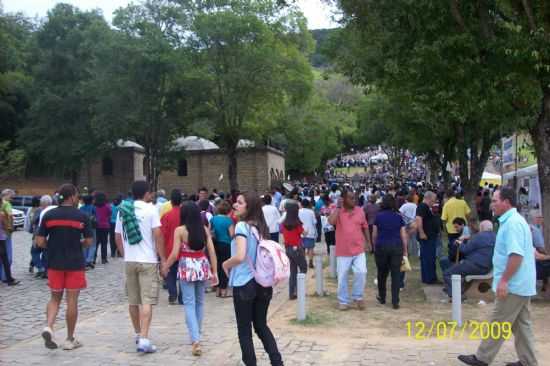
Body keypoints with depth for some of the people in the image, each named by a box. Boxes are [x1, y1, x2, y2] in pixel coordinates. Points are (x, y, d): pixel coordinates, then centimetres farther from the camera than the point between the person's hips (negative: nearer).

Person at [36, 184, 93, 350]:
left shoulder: (48, 215, 0)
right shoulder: (82, 216, -6)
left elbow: (40, 242, -1)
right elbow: (89, 242, -3)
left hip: (54, 263, 2)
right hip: (75, 263, -2)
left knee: (55, 298, 17)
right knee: (72, 300, 6)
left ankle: (49, 327, -6)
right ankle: (70, 339, 13)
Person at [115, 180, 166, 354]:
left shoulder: (123, 210, 8)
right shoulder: (151, 209, -7)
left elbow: (117, 236, 12)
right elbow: (157, 235, -13)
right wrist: (163, 257, -7)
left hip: (129, 261, 5)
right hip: (148, 261, -5)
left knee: (133, 300, 15)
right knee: (147, 301, -5)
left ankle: (138, 334, 30)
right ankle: (144, 339, -13)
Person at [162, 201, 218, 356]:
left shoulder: (180, 230, -9)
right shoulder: (205, 229, 1)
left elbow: (175, 254, -11)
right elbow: (212, 252, -1)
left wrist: (165, 267, 4)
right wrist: (214, 271, 6)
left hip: (187, 268, -4)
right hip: (202, 267, 4)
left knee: (189, 303, -1)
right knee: (199, 302, 18)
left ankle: (195, 340, -11)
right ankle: (197, 335, 30)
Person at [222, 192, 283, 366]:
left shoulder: (242, 226, -14)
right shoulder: (261, 227, 8)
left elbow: (240, 256, -26)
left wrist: (225, 264, -7)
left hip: (244, 284, -7)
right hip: (263, 283, 7)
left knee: (244, 330, 7)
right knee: (261, 325, 20)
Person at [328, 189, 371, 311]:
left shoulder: (360, 211, 4)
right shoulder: (337, 211, -5)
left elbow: (365, 227, 13)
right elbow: (331, 221, -26)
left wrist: (368, 242, 13)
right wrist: (338, 207, -20)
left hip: (359, 249, 2)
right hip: (343, 251, -2)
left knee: (361, 272, -9)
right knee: (342, 277, 5)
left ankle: (358, 297, 12)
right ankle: (343, 301, 20)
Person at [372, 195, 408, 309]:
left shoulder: (378, 216, 0)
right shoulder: (399, 217, 2)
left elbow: (374, 235, 2)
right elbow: (403, 235, 2)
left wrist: (374, 247, 14)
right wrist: (405, 251, 9)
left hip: (381, 247, 0)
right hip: (396, 247, 0)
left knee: (382, 273, 14)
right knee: (396, 274, 2)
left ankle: (382, 297, 28)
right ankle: (395, 302, 0)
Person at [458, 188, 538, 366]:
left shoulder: (512, 223, -19)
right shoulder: (514, 220, 14)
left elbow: (516, 255, -27)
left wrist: (504, 280, -25)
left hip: (513, 285, -10)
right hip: (521, 284, 10)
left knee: (498, 324, -1)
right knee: (521, 324, 14)